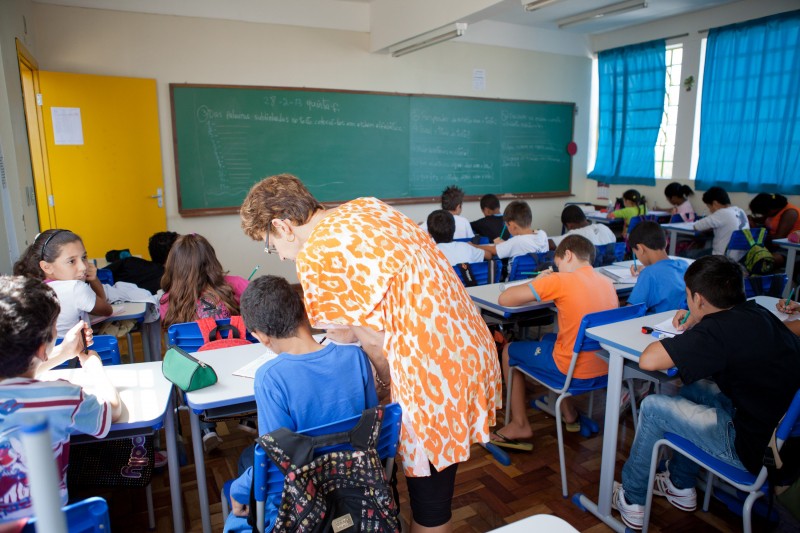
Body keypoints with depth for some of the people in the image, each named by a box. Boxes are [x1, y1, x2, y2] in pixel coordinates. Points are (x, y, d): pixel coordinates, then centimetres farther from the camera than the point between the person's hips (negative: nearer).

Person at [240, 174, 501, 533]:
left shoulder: (314, 257, -16)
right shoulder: (366, 207, 8)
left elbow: (374, 340, -11)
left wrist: (385, 381, 9)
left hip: (436, 371, -9)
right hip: (470, 350, 9)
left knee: (427, 493, 14)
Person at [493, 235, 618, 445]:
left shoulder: (560, 280, -15)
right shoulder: (607, 282, 3)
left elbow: (504, 299, -14)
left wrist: (537, 281, 1)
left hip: (573, 373, -7)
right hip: (606, 372, 7)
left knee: (509, 351, 16)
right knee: (547, 340, 32)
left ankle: (520, 425, 20)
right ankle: (570, 414, 33)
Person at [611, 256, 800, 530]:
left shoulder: (718, 330, -23)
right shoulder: (757, 312, 3)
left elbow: (648, 360, -26)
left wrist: (681, 333, -5)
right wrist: (695, 327, 10)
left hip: (759, 451, -9)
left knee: (653, 407, 0)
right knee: (693, 388, 22)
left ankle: (631, 501, 19)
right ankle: (681, 486, 34)